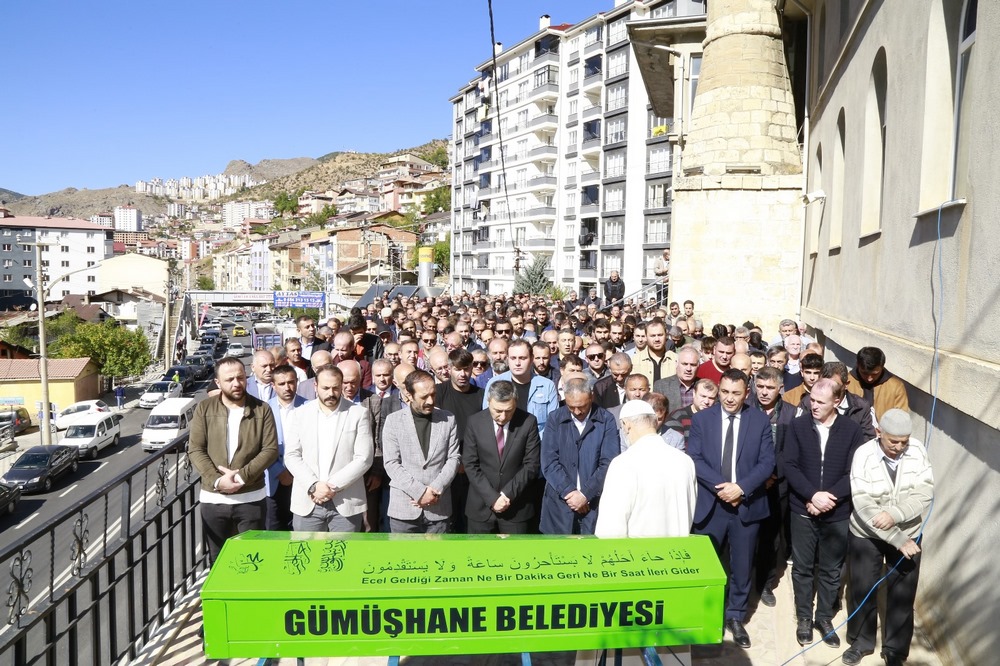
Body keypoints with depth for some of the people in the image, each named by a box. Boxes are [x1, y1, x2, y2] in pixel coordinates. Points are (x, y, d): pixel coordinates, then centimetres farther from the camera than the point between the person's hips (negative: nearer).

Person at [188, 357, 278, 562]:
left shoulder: (262, 410, -2)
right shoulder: (204, 409, 1)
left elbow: (270, 450, -6)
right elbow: (195, 450, -4)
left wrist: (242, 476, -17)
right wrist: (217, 480, -16)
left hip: (251, 498, -1)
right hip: (213, 498, 1)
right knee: (217, 561, 14)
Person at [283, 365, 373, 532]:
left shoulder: (358, 414, 0)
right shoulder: (299, 414, 7)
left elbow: (363, 459, -5)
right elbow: (291, 456, 1)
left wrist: (333, 486, -13)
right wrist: (313, 486, -13)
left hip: (346, 503, -2)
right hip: (307, 503, 2)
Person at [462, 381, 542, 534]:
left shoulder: (528, 422, -8)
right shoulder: (475, 422, -5)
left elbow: (532, 464, -5)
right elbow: (470, 464, -5)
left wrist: (508, 493, -13)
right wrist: (492, 497, -13)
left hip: (516, 506, -1)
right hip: (481, 506, 1)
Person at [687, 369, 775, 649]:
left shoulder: (760, 421, 0)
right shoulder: (701, 419, -1)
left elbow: (767, 462, -5)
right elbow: (694, 459, -7)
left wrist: (741, 487, -18)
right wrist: (720, 487, -18)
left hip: (747, 504, 1)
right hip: (709, 504, 0)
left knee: (742, 566, 13)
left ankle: (736, 617, 32)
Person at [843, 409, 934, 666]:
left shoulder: (917, 450, -13)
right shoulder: (864, 455, -21)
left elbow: (924, 493, -17)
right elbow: (864, 506, -24)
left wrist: (895, 514, -33)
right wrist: (898, 540, -26)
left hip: (908, 533, 2)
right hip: (867, 535, -2)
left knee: (902, 595, 11)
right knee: (862, 590, 10)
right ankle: (861, 642, 33)